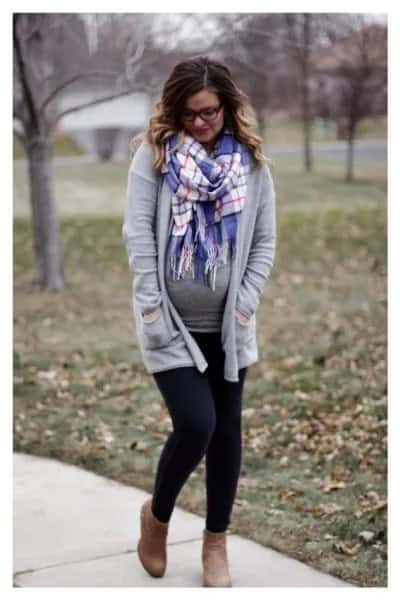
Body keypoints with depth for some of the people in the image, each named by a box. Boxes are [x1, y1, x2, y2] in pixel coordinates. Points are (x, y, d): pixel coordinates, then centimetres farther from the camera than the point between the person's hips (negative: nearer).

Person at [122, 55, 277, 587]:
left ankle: (216, 542, 25)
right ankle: (156, 515, 17)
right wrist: (152, 309, -15)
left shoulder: (251, 161, 1)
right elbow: (138, 233, -9)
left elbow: (265, 242, 3)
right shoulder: (154, 153, -4)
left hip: (226, 324, 3)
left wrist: (244, 307, -7)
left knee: (226, 428, 9)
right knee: (195, 423, -12)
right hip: (171, 320, -3)